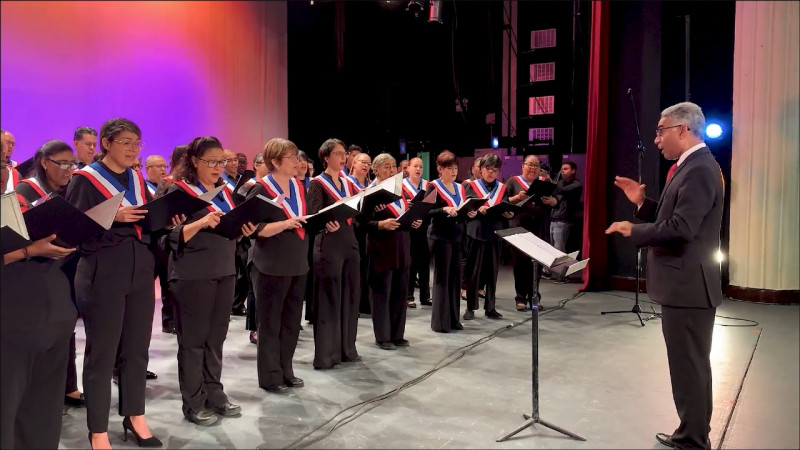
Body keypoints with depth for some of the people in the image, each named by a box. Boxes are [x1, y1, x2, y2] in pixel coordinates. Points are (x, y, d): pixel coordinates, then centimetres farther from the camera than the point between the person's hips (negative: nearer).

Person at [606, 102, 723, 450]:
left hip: (688, 285, -11)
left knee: (689, 367, 0)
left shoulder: (699, 169, -18)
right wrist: (643, 203, 6)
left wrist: (634, 231, -17)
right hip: (684, 283, 11)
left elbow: (681, 227, -28)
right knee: (690, 365, 19)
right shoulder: (693, 166, 15)